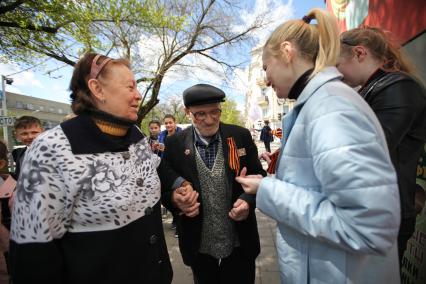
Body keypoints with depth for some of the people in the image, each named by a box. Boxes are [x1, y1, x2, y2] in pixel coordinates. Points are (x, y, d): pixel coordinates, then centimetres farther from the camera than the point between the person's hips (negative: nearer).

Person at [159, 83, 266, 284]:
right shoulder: (174, 144, -8)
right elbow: (164, 186, 0)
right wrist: (175, 198, -22)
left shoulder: (241, 136, -8)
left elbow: (258, 175, 0)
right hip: (199, 246, 1)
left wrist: (249, 200, -19)